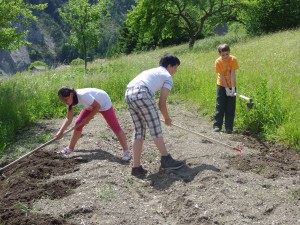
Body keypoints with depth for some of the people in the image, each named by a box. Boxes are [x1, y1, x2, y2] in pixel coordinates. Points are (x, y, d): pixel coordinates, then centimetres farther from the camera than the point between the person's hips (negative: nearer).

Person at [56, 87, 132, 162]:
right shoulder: (70, 100, -16)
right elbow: (69, 118, -10)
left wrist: (88, 118, -22)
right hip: (90, 106, 7)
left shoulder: (83, 95, -40)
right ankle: (70, 148, 17)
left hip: (103, 103, -7)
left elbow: (97, 106, -29)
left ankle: (126, 151, -8)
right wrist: (60, 131, -18)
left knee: (114, 126, -10)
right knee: (78, 123, 1)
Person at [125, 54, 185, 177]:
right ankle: (166, 160, 14)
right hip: (141, 94, -8)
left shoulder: (151, 71, 35)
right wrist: (167, 118, 23)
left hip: (128, 94, 8)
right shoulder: (167, 77, 13)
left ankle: (136, 167, 11)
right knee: (156, 129, 4)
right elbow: (162, 103, 6)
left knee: (139, 131, 12)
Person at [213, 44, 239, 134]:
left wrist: (233, 88, -22)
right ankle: (217, 125, 6)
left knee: (230, 107, 1)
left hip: (231, 86, 0)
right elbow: (221, 76, -15)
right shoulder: (218, 62, -16)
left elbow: (232, 74, -18)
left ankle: (229, 127, 5)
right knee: (219, 106, -1)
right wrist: (227, 89, -17)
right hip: (221, 85, 0)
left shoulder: (233, 59, -16)